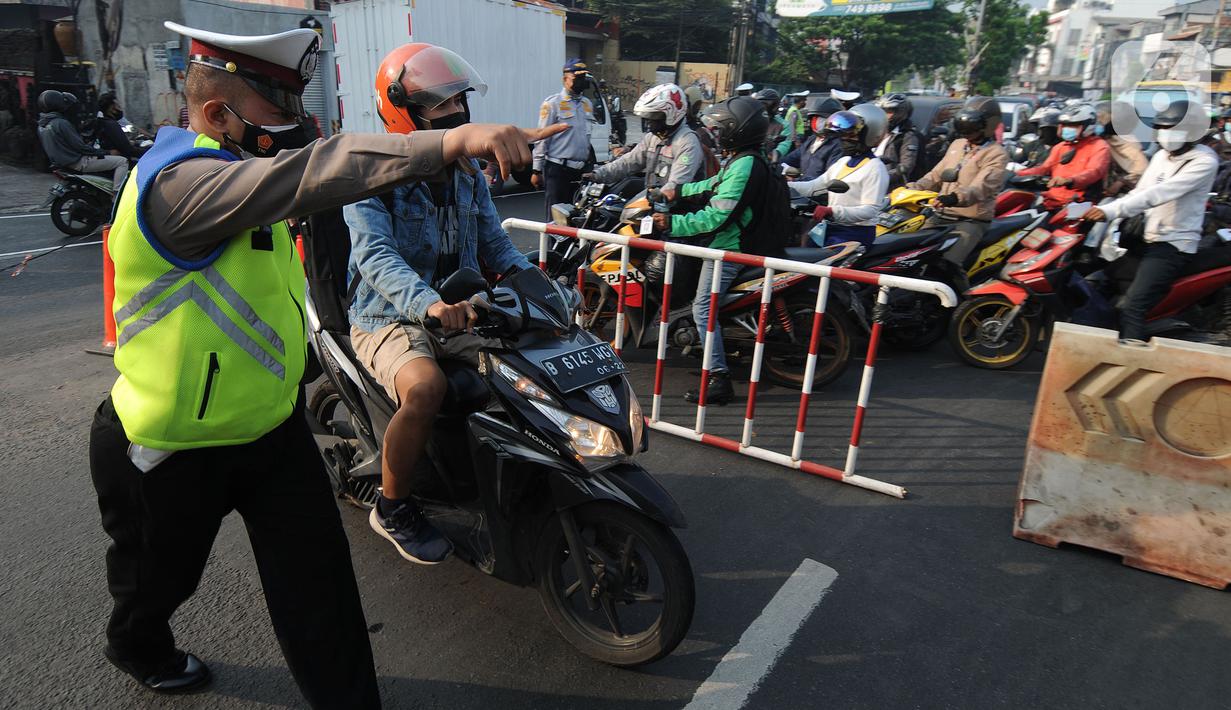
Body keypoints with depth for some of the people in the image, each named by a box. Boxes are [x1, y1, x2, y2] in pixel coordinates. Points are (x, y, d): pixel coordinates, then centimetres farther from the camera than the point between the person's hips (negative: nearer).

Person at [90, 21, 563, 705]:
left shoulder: (238, 163, 3)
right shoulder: (177, 180, -30)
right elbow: (307, 173, -46)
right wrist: (450, 141, -56)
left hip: (274, 426, 7)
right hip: (171, 455, -6)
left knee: (319, 584, 6)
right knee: (161, 578, 24)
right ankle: (140, 647, 58)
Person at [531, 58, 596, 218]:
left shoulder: (588, 104, 17)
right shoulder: (553, 103, -2)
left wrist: (590, 167, 21)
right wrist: (537, 170, -9)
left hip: (582, 169, 6)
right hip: (558, 169, -6)